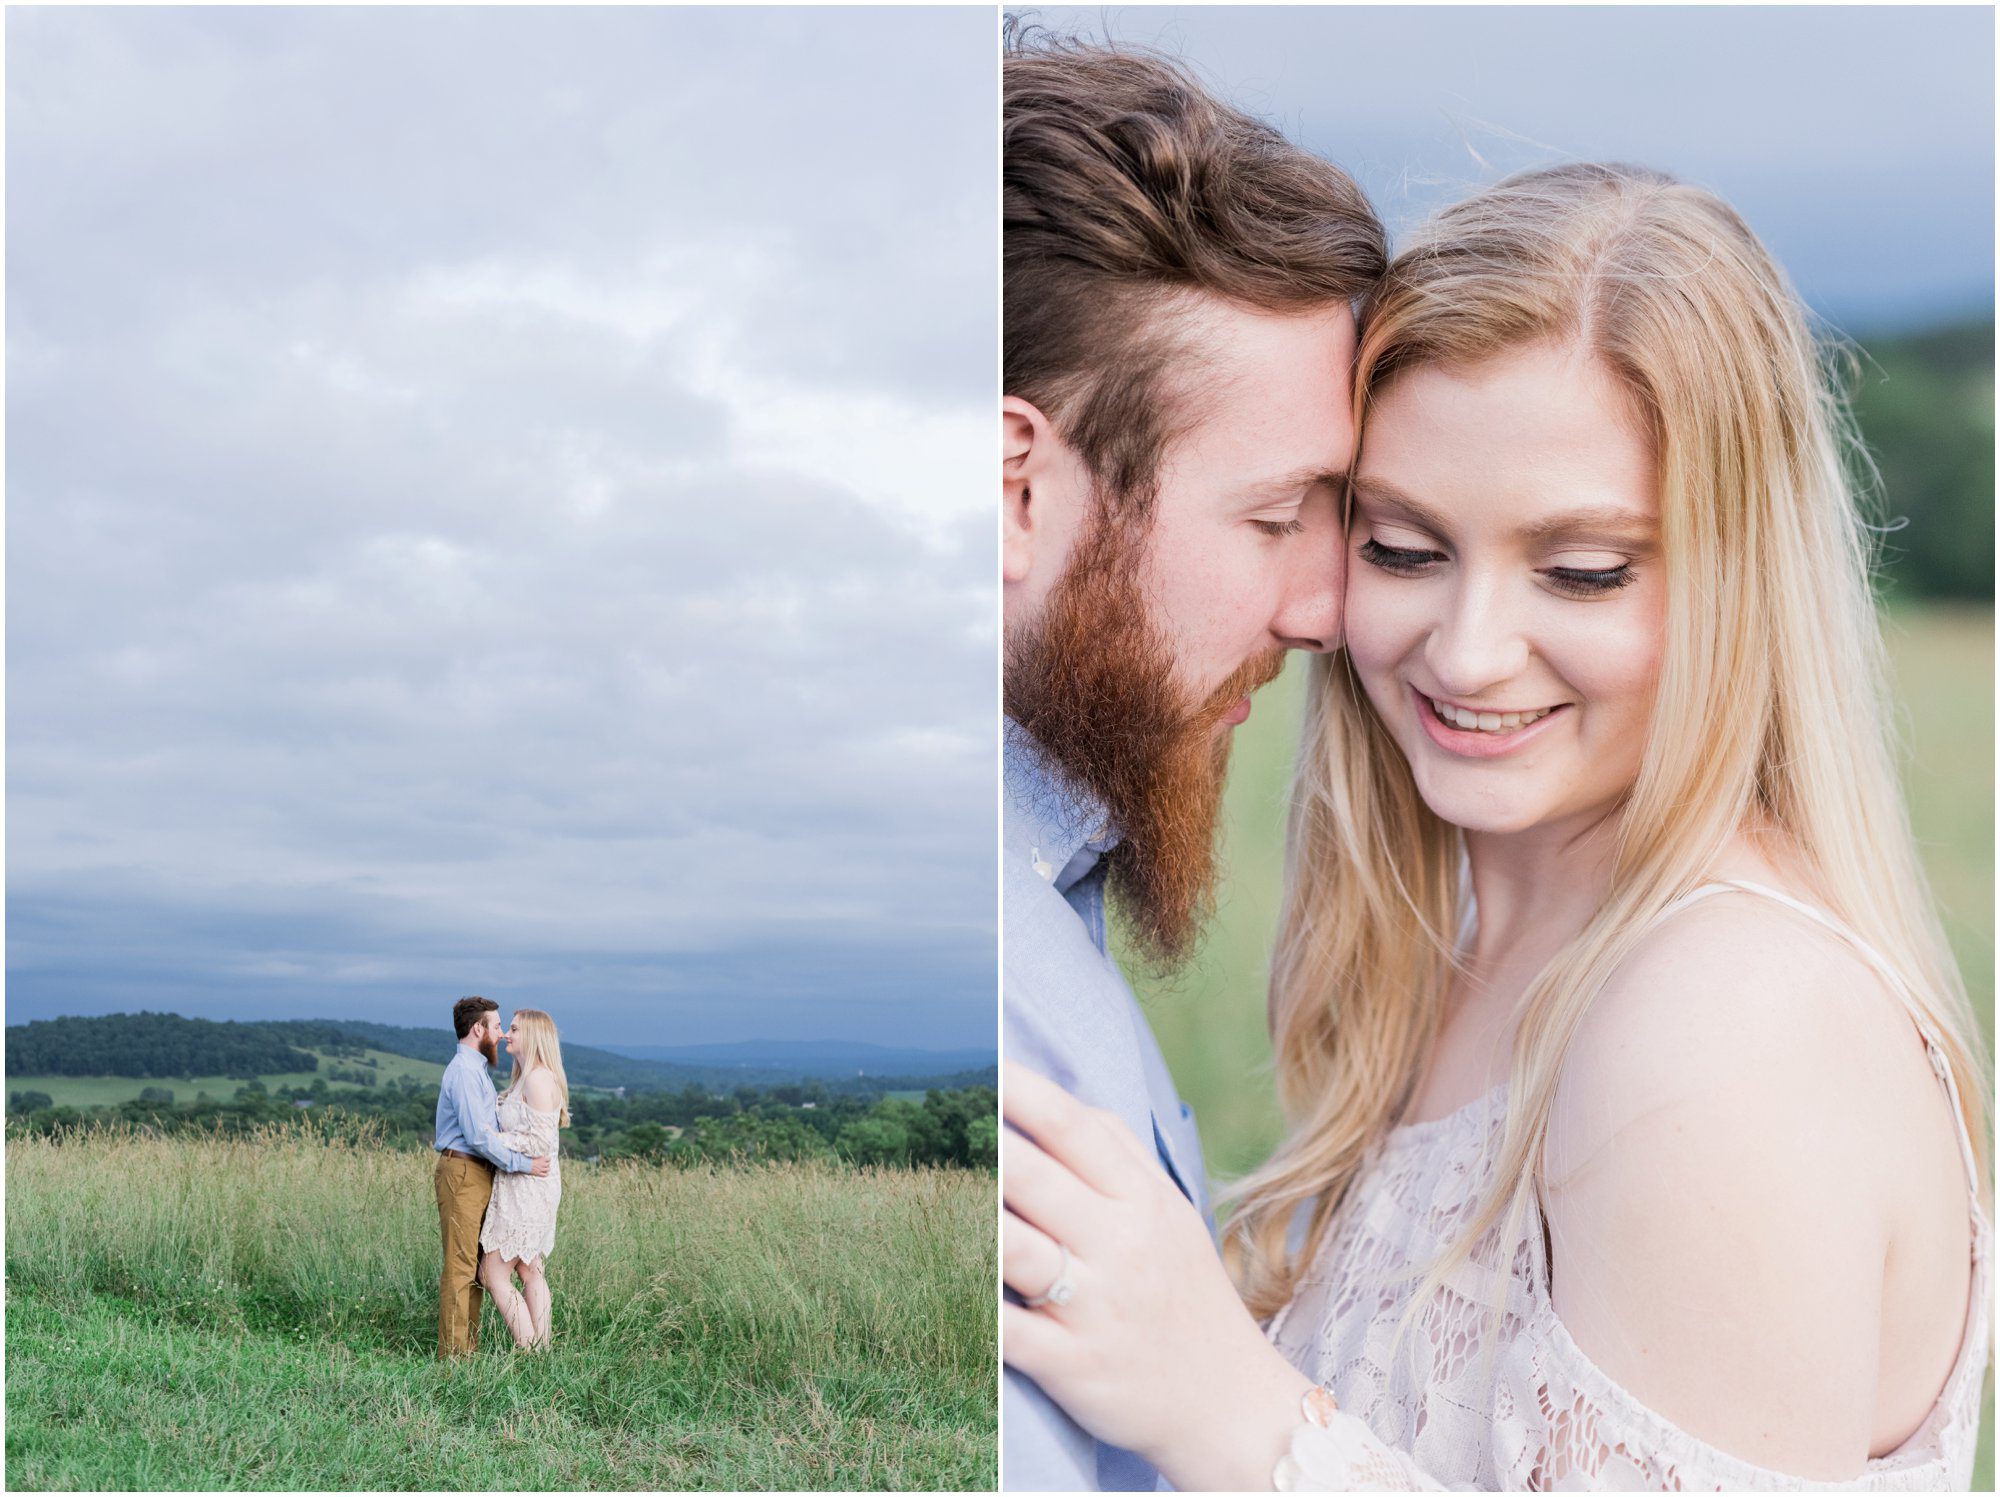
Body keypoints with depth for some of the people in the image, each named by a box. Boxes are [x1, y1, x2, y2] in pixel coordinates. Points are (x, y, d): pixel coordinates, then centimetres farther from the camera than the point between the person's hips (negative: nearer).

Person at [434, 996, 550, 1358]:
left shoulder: (476, 1070, 20)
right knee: (460, 1266, -8)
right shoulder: (463, 1071, -14)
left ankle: (468, 1347, 15)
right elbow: (478, 1135, -21)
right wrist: (520, 1164, -17)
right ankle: (454, 1352, -6)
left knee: (474, 1266, 11)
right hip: (462, 1174, -10)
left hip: (478, 1175, 10)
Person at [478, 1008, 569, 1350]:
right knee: (530, 1271, 14)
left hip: (528, 1185, -11)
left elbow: (538, 1142, -22)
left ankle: (529, 1351, -7)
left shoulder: (538, 1078, -17)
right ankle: (541, 1347, 17)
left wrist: (490, 1138, -16)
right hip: (522, 1184, 11)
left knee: (493, 1274, -7)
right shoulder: (525, 1077, 15)